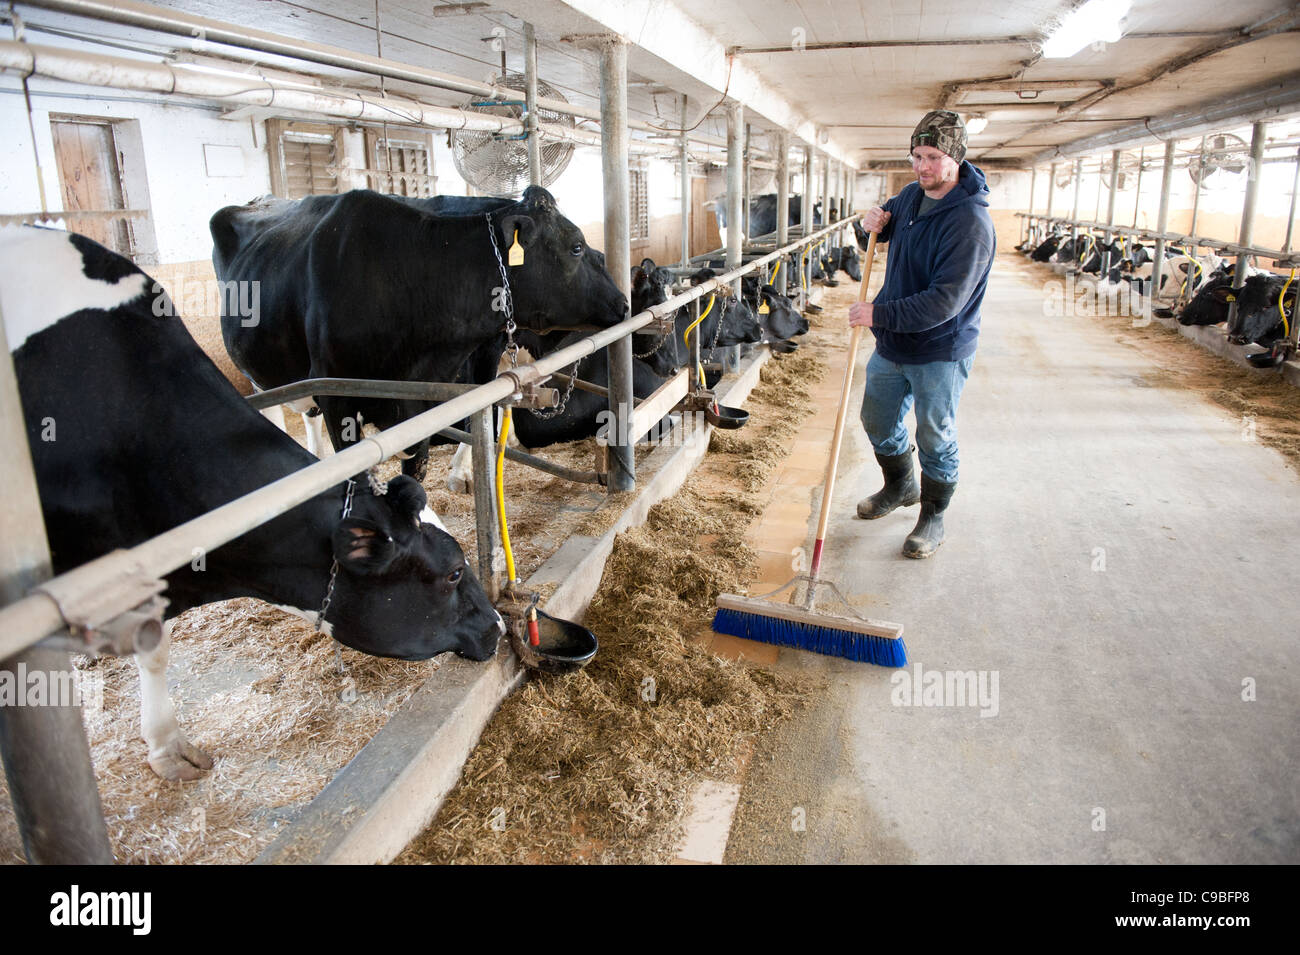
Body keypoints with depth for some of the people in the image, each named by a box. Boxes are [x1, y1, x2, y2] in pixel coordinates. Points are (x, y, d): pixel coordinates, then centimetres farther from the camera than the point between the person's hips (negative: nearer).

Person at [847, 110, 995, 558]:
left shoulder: (970, 222, -24)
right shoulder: (913, 194, 2)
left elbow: (944, 302, -30)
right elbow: (891, 216, 26)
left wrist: (880, 315, -30)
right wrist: (877, 222, 1)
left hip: (940, 352, -8)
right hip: (892, 343, 8)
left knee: (935, 438, 6)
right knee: (878, 419, 21)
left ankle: (933, 517, 27)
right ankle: (900, 487, 46)